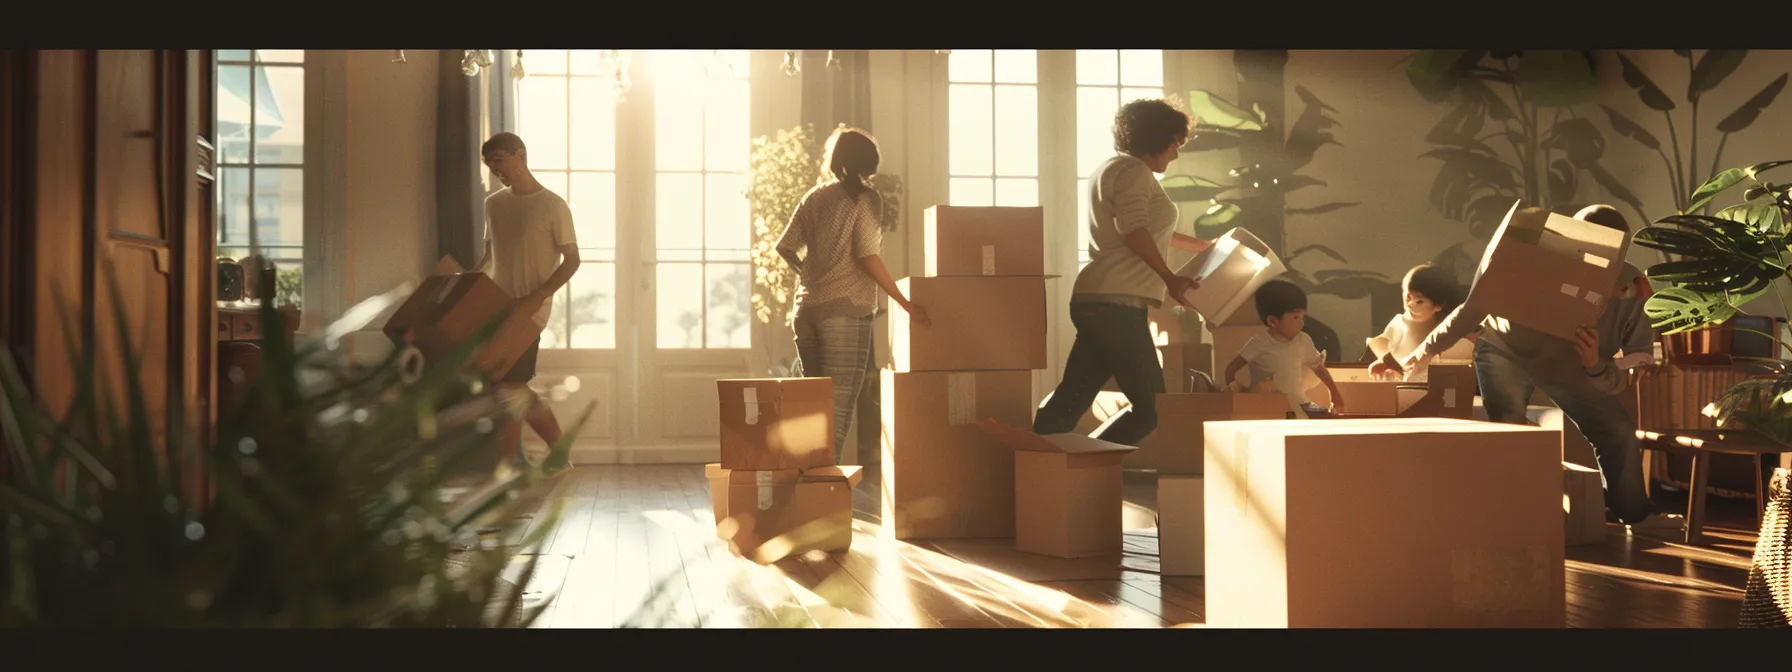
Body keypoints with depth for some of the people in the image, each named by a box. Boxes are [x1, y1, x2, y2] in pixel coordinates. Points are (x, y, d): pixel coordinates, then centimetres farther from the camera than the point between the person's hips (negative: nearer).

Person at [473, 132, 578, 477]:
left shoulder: (553, 206, -8)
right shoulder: (493, 204, 10)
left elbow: (572, 260, -8)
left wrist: (537, 297, -19)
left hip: (529, 311, -7)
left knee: (507, 388, -8)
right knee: (517, 388, 9)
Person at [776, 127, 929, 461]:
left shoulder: (814, 197, 12)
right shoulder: (863, 198, -4)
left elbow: (784, 247, 9)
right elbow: (868, 257, -11)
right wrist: (905, 303, -6)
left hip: (807, 309, 6)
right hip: (845, 311, -6)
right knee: (838, 408, -5)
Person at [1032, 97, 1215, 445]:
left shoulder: (1110, 169, 26)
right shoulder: (1132, 170, -6)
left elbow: (1149, 231, 39)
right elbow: (1133, 229, -23)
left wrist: (1203, 246, 46)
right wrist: (1169, 277, -21)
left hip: (1095, 302, 10)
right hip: (1116, 305, -10)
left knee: (1070, 400, 6)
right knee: (1150, 407, -6)